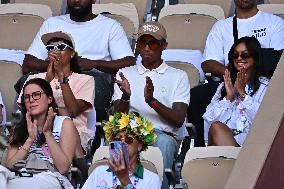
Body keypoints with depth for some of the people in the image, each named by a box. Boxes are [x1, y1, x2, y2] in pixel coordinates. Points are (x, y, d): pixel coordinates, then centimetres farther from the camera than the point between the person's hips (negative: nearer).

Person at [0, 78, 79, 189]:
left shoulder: (64, 123, 8)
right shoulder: (19, 129, 19)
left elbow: (63, 168, -4)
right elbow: (9, 167, 5)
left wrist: (48, 133, -6)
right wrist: (30, 139, -3)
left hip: (50, 179, -3)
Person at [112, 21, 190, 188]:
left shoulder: (178, 76, 16)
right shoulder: (125, 74, 22)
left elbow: (179, 120, 2)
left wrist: (152, 101, -14)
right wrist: (125, 96, -11)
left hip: (164, 135, -1)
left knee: (163, 142, -38)